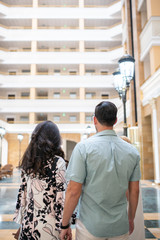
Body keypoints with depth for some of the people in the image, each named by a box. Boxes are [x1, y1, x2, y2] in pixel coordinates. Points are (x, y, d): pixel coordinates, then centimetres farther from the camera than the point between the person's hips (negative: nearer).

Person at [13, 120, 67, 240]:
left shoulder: (27, 162, 0)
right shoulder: (58, 162, -15)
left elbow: (22, 194, 5)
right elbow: (61, 198, -15)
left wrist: (20, 225, 14)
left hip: (28, 222, 5)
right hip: (49, 225, -5)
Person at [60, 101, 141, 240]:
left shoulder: (84, 147, -16)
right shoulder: (132, 151, -3)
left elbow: (74, 191, -16)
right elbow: (134, 191, 4)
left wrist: (65, 224, -3)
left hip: (90, 227, -3)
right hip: (120, 228, 4)